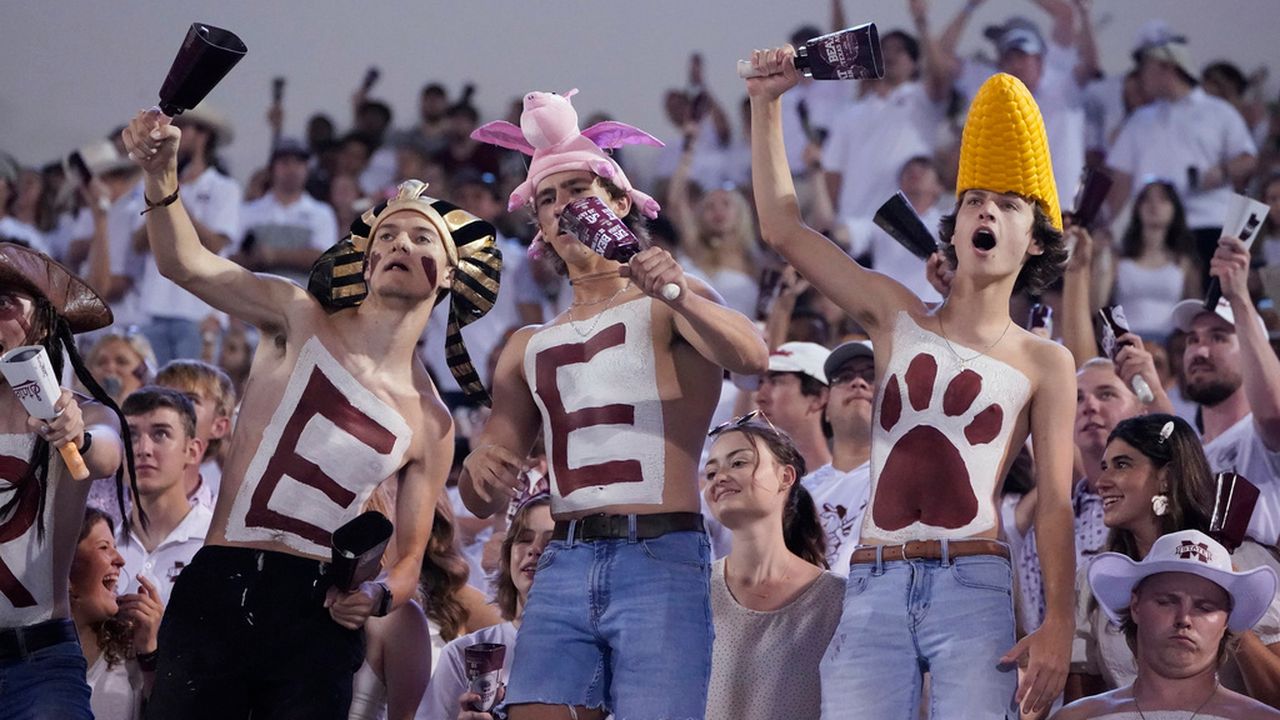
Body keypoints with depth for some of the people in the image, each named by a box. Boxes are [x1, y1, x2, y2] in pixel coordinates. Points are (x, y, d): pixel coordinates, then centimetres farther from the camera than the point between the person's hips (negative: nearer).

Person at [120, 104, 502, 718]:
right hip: (218, 591, -1)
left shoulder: (430, 424, 11)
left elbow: (410, 557, 15)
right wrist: (161, 178, -26)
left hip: (316, 615, 1)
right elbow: (186, 264, -7)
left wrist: (378, 596, -9)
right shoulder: (302, 320, 7)